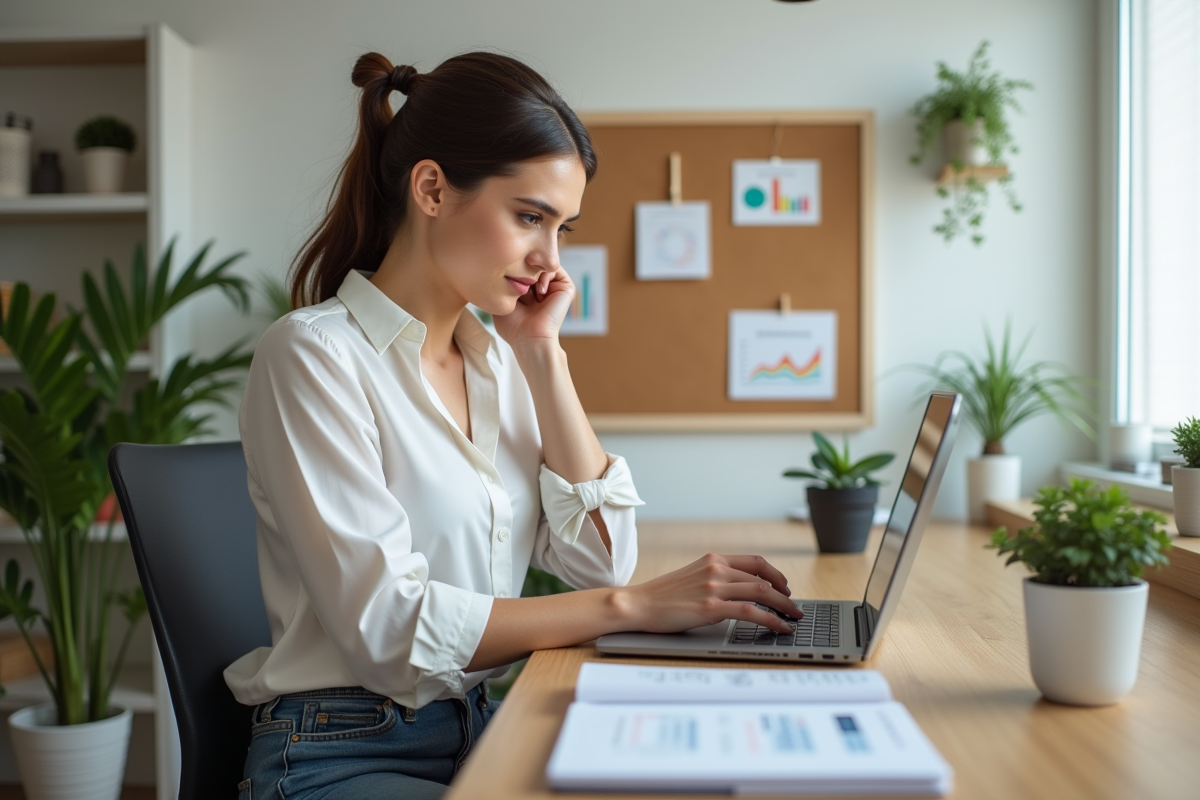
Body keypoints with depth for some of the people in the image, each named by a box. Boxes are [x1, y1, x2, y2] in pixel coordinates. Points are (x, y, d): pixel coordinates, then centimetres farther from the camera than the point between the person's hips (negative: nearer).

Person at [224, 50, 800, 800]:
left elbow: (601, 559, 1)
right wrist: (631, 606, -22)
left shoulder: (496, 359, 8)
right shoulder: (314, 355, -13)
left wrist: (542, 353, -2)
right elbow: (389, 628, -20)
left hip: (479, 734, 7)